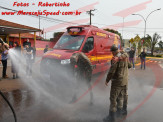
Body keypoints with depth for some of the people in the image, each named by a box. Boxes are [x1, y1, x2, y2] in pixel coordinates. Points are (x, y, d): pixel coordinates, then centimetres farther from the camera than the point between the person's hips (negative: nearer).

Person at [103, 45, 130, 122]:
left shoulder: (115, 59, -20)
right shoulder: (125, 56, 3)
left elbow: (111, 71, -22)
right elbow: (129, 66, 19)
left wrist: (107, 80, -9)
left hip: (117, 81, -8)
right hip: (125, 81, 8)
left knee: (113, 99, 1)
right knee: (121, 97, 22)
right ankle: (119, 112, 36)